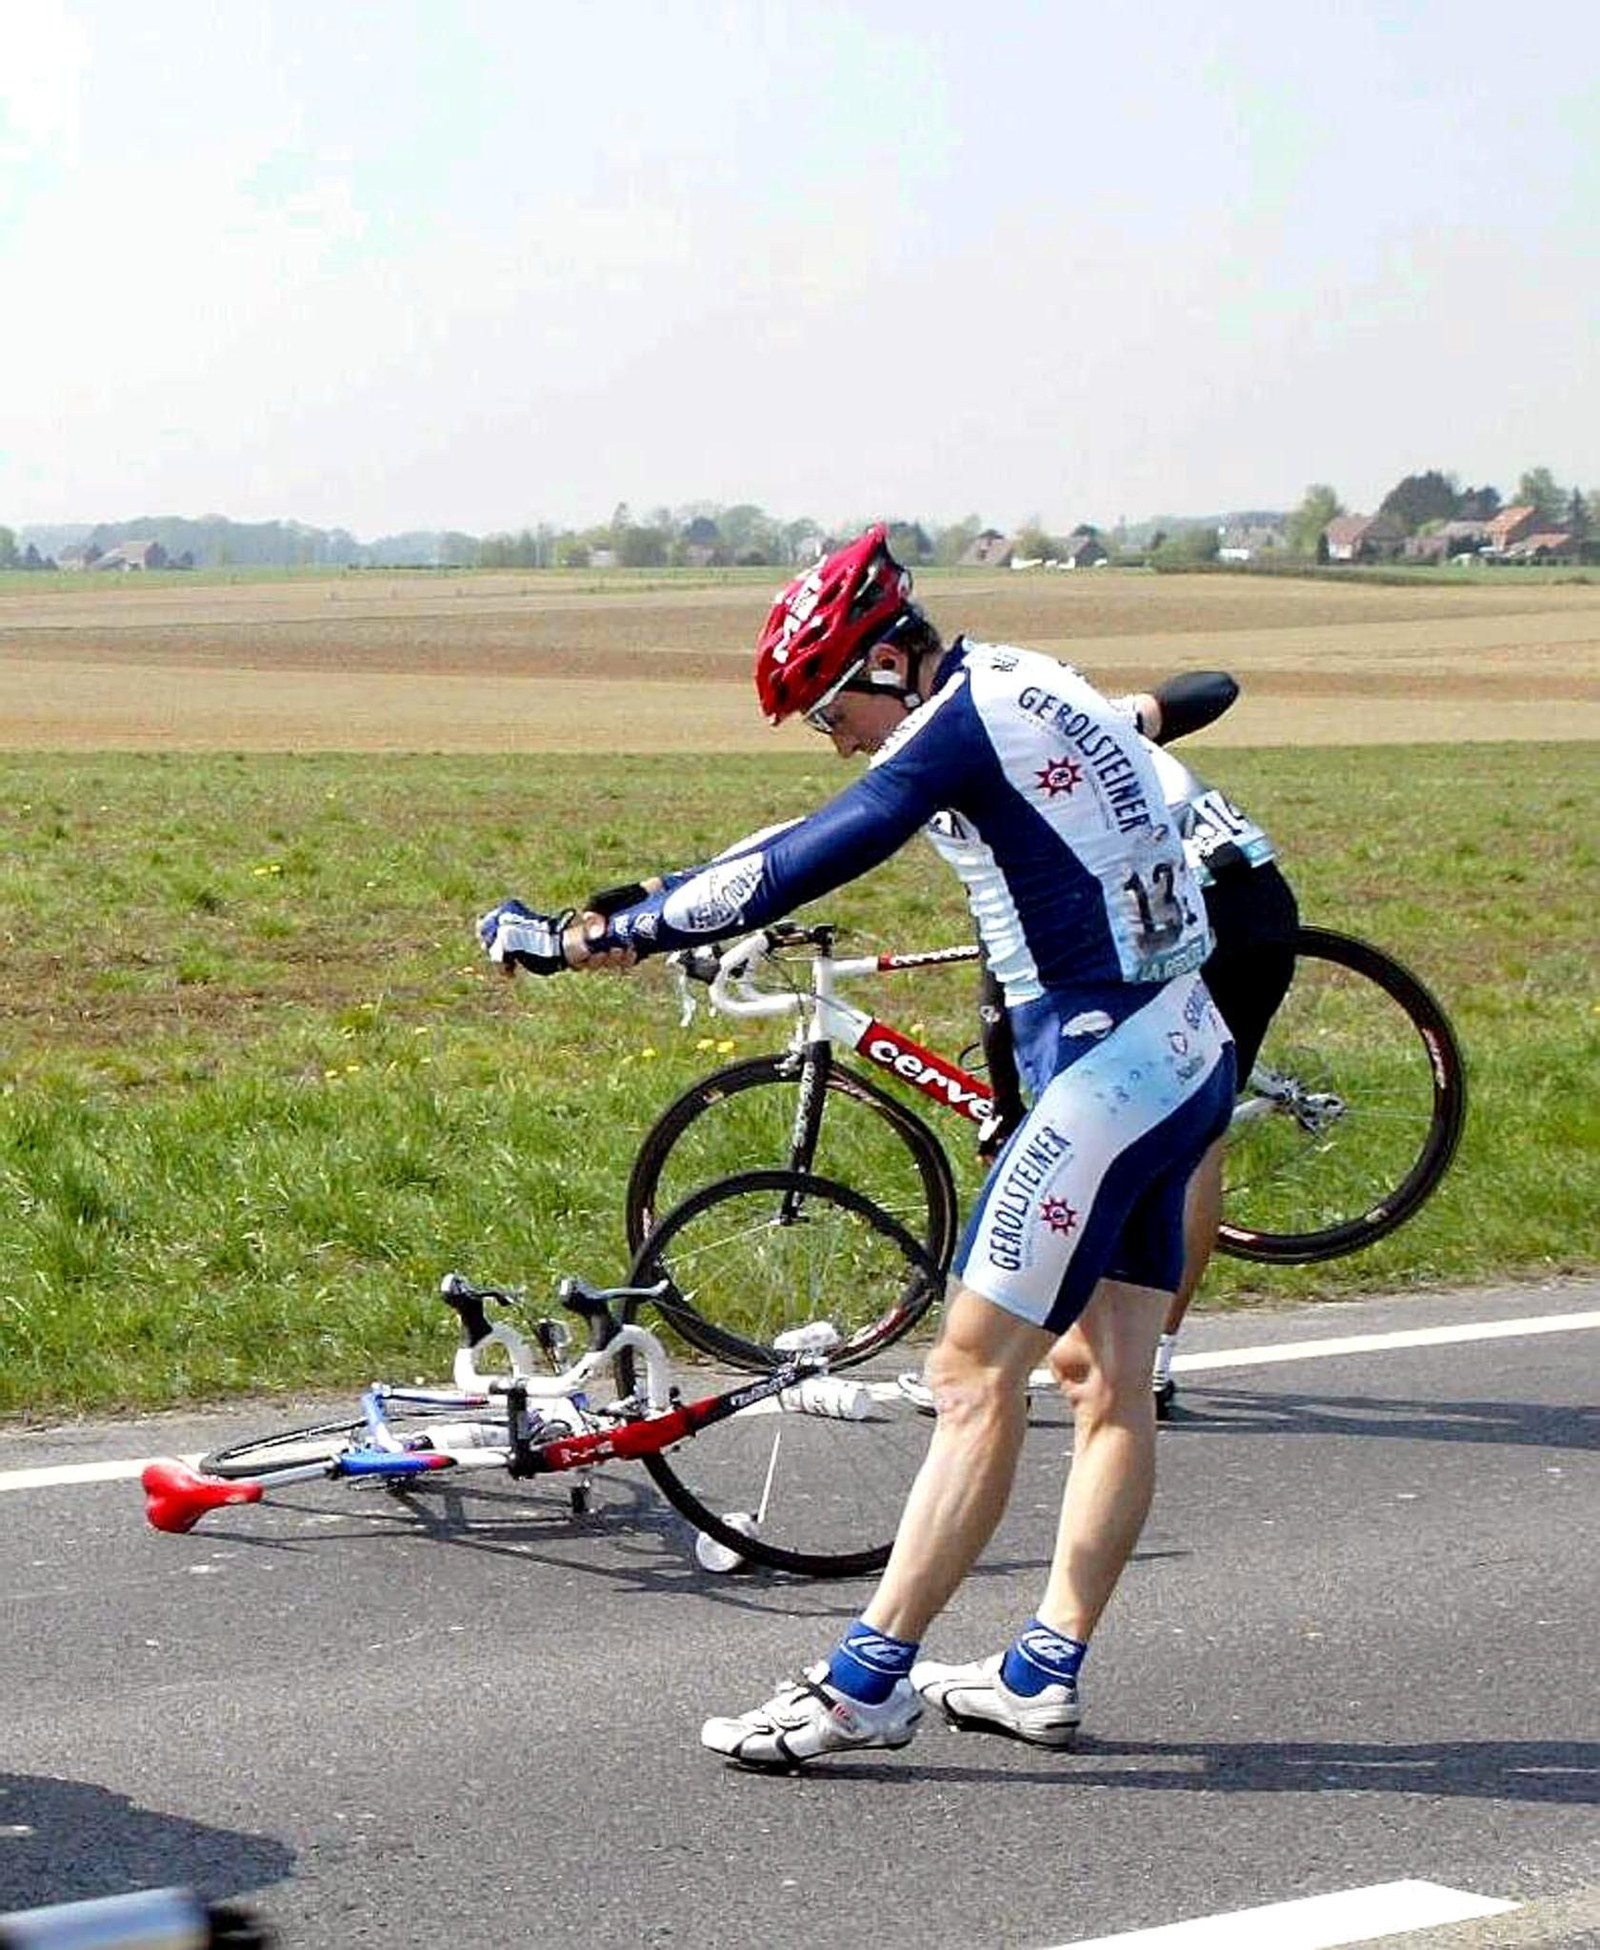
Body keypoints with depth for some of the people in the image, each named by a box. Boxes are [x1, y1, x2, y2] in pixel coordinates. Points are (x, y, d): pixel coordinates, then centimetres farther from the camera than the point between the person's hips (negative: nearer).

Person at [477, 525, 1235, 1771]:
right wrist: (657, 905, 21)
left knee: (975, 1377, -8)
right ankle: (1045, 1675, 18)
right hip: (1184, 1059, 10)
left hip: (1106, 1074, -10)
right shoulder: (1022, 693, 15)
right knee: (1118, 1387, 11)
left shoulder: (969, 723, -15)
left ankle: (866, 1685, -6)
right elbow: (829, 842, 24)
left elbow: (801, 869, -19)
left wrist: (601, 936, -15)